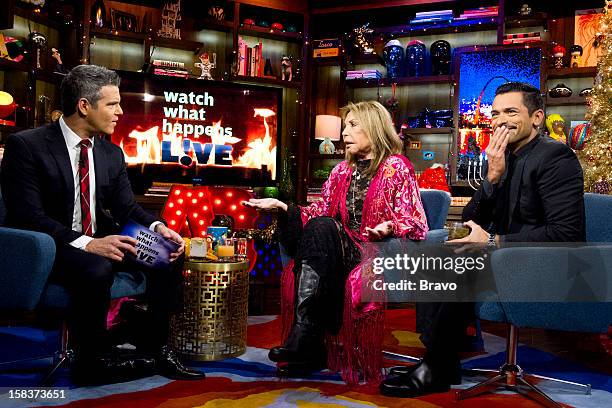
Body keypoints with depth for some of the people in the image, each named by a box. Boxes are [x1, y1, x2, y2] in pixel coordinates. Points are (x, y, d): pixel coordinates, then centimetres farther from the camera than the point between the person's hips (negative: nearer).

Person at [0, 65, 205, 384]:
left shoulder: (112, 153, 7)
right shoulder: (26, 145, -12)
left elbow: (126, 207, 8)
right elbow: (28, 215, -21)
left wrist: (157, 226, -15)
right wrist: (85, 244, -32)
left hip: (98, 241, 7)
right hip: (50, 248, -7)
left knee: (170, 255, -8)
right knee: (97, 270, -36)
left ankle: (157, 348, 1)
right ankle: (92, 362, -12)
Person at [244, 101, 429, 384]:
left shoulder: (395, 167, 2)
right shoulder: (342, 171, 20)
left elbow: (414, 224, -6)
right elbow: (319, 213, 11)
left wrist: (389, 228, -26)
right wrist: (281, 206, -1)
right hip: (345, 251, 5)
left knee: (321, 229, -28)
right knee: (318, 225, -28)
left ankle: (304, 336, -34)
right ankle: (309, 348, -31)